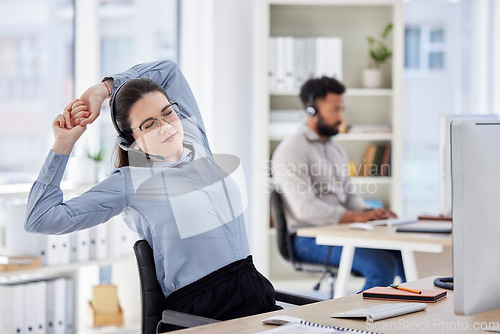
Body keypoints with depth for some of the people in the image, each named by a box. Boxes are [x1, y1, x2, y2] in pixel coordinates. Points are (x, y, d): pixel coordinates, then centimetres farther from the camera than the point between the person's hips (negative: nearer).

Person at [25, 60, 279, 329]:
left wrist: (102, 89, 15)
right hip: (200, 310, -5)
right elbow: (41, 219, -5)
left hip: (255, 289, 6)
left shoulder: (195, 138, 12)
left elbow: (168, 69, 24)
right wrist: (63, 144, -1)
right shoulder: (130, 182, -3)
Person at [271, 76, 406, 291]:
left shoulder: (336, 151, 19)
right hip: (309, 239, -8)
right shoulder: (291, 151, -9)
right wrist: (357, 217, -23)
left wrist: (370, 213, -2)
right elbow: (305, 208, -19)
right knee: (383, 266, -25)